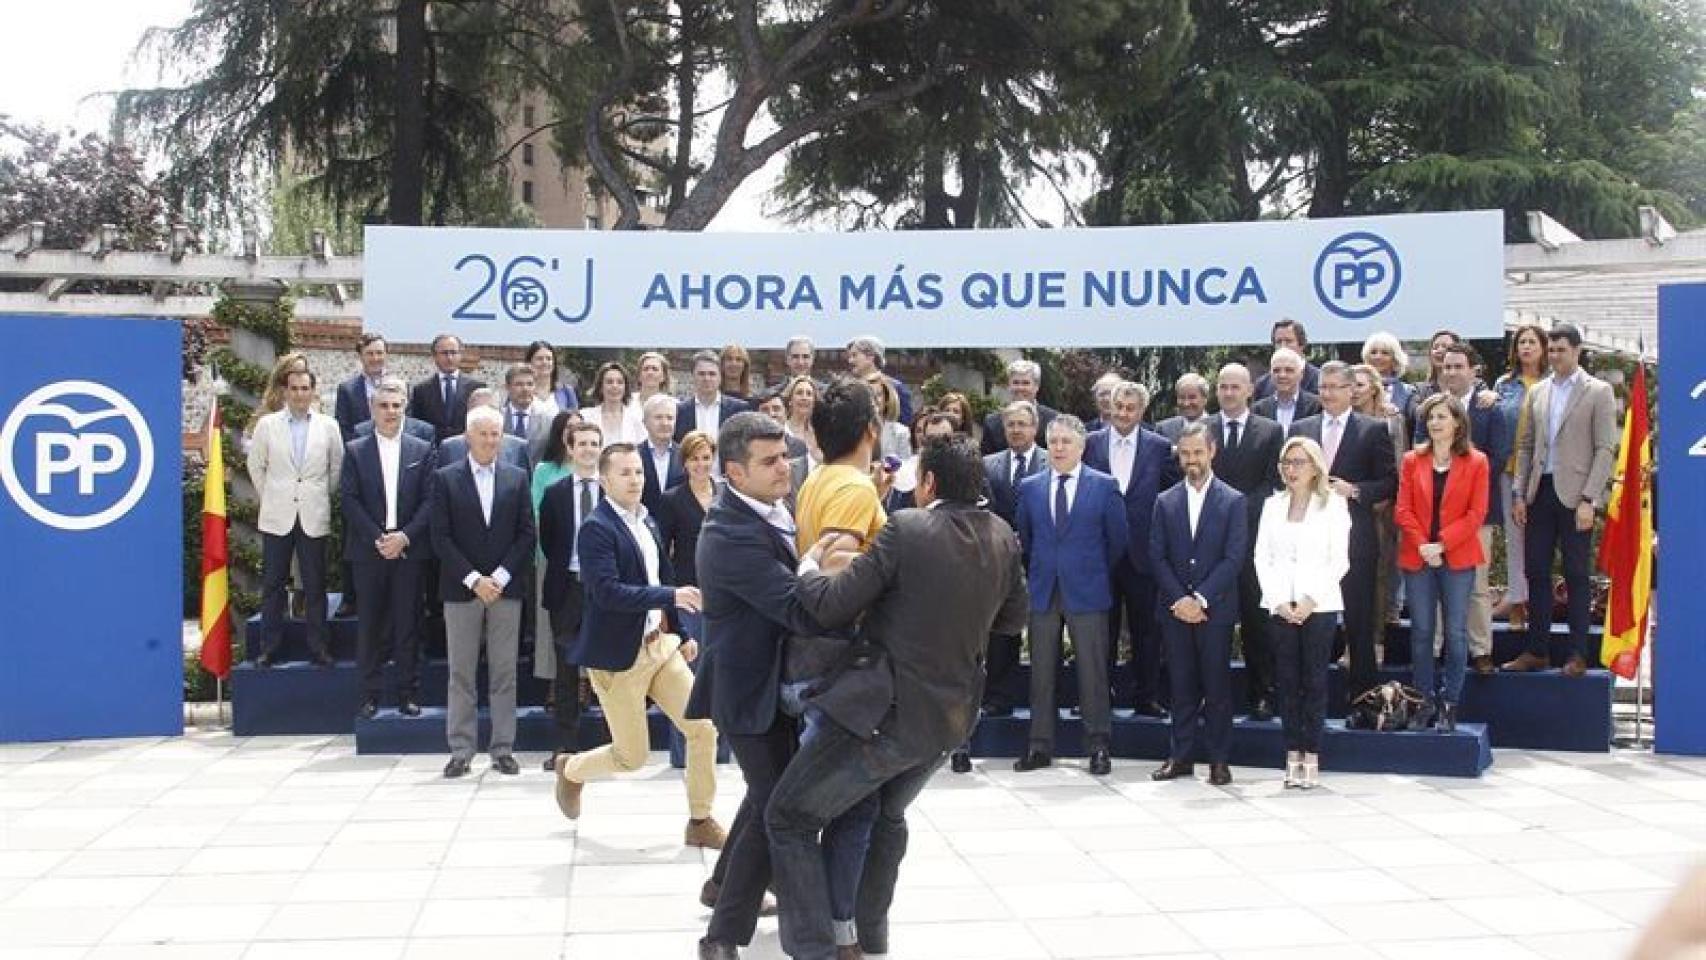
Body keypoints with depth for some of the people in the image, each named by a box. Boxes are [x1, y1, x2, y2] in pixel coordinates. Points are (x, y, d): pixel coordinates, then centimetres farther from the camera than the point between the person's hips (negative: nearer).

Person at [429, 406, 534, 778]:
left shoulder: (517, 478, 7)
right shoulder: (446, 478, 1)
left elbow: (526, 534, 3)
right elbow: (441, 537, -3)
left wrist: (500, 577, -8)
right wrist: (473, 579, -12)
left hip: (505, 587, 1)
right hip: (461, 588, -1)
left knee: (504, 673, 4)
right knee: (461, 674, 3)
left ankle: (503, 750, 9)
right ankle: (460, 751, 7)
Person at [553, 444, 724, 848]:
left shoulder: (648, 522, 9)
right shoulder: (596, 528, -17)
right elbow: (607, 591, -27)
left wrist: (682, 632, 14)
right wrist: (671, 596, -34)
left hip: (659, 644, 7)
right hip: (618, 655, -7)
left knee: (704, 728, -1)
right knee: (632, 757, 3)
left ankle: (700, 822, 12)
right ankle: (571, 770, 33)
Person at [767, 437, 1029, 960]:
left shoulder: (907, 530, -18)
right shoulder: (1001, 537, 1)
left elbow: (831, 606, -19)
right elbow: (1013, 617, 15)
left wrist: (807, 565, 0)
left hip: (886, 711, -7)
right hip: (950, 715, 7)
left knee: (789, 818, 5)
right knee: (887, 815, 32)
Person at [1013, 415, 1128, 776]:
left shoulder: (1105, 486, -1)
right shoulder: (1029, 488, 7)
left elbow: (1117, 537, 6)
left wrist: (1098, 572, 11)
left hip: (1087, 592, -3)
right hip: (1042, 592, 3)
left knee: (1092, 671, 0)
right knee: (1041, 672, 5)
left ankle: (1098, 746, 7)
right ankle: (1040, 745, 12)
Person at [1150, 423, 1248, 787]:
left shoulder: (1233, 502, 1)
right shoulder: (1165, 502, 9)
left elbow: (1234, 558, -6)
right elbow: (1157, 556, 4)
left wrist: (1200, 599, -14)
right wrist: (1179, 599, -9)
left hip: (1215, 609, -2)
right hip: (1175, 607, 2)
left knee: (1217, 685, 1)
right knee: (1182, 685, 6)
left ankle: (1219, 759, 7)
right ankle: (1181, 756, 12)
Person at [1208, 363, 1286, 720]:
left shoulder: (1271, 431, 6)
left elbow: (1273, 483, 0)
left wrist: (1240, 509, -11)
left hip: (1252, 534, -1)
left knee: (1256, 619, 2)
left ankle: (1262, 694, 8)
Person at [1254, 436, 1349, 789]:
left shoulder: (1333, 504, 3)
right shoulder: (1272, 505, 12)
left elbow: (1339, 560, -2)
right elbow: (1262, 556, 8)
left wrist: (1311, 600, -11)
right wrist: (1278, 601, -5)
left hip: (1319, 605, -3)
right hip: (1280, 605, 3)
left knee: (1315, 679, -2)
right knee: (1287, 680, 2)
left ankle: (1312, 756, 0)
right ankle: (1293, 755, 6)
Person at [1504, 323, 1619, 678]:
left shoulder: (1598, 392, -2)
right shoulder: (1537, 392, 12)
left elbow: (1605, 449, -7)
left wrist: (1588, 500, -14)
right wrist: (1520, 494, 6)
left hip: (1574, 495, -5)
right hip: (1540, 492, 5)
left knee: (1576, 576, 0)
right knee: (1536, 572, 6)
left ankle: (1577, 655, 6)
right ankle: (1537, 651, 12)